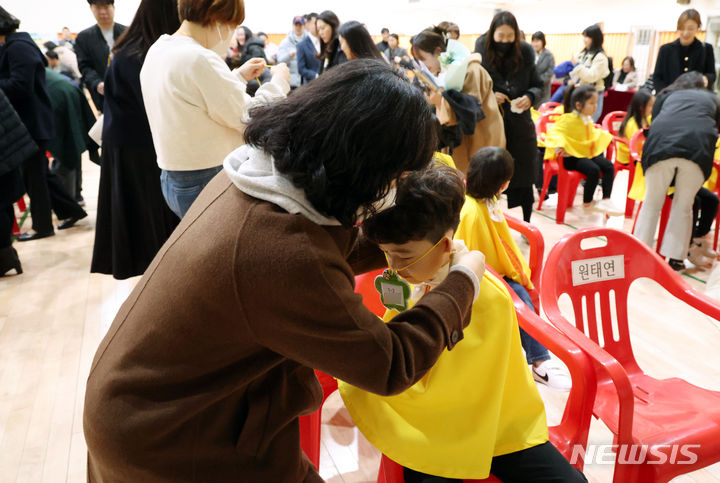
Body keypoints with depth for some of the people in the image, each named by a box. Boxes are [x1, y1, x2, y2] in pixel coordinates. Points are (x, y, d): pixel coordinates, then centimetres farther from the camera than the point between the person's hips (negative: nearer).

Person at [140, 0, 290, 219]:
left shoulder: (157, 50, 8)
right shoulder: (199, 59, -22)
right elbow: (250, 119, -16)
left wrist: (239, 76, 20)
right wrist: (279, 82, -2)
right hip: (209, 184, -9)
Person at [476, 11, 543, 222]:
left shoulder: (525, 53, -1)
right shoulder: (481, 55, -6)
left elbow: (538, 85, 8)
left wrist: (530, 96, -13)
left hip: (521, 124, 2)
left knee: (524, 181, 8)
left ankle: (526, 226, 24)